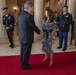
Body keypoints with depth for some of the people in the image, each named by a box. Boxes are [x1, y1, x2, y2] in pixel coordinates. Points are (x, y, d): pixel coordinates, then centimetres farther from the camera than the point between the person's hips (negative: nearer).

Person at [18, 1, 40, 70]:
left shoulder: (21, 14, 6)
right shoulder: (29, 16, -21)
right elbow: (34, 26, -15)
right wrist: (39, 32, 3)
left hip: (22, 37, 9)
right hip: (27, 38, -9)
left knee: (23, 52, 20)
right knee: (26, 53, 6)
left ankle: (23, 64, 35)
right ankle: (25, 66, 22)